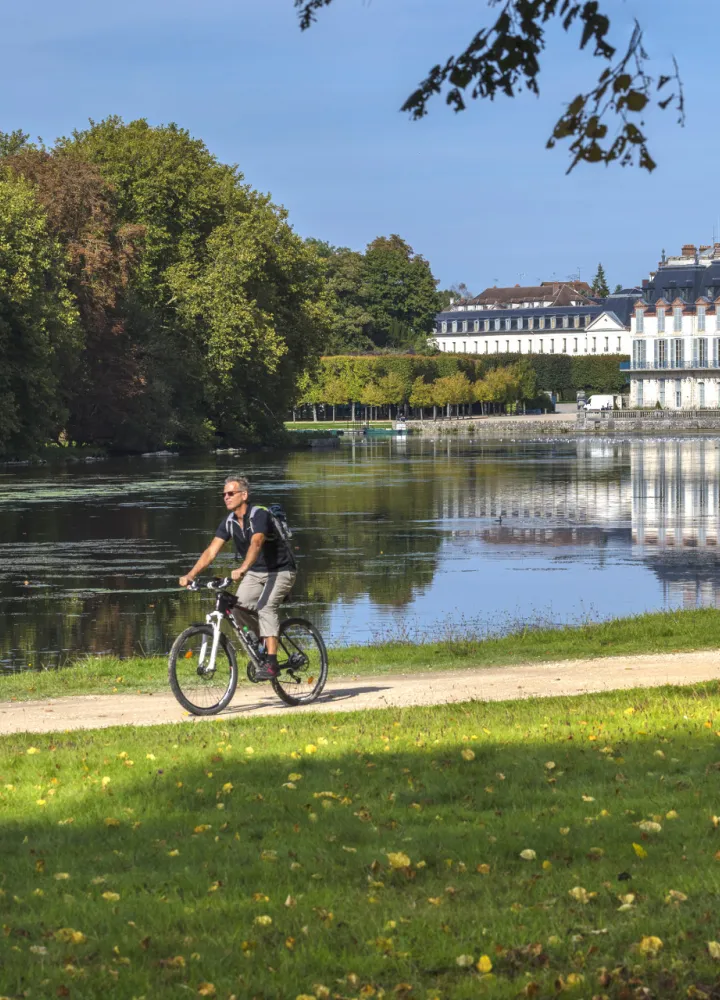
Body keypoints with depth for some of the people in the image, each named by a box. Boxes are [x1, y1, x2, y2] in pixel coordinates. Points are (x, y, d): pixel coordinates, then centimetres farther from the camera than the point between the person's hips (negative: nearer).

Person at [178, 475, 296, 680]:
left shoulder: (260, 516, -24)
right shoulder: (229, 522, -4)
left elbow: (256, 544, -42)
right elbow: (211, 551, -10)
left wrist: (242, 569, -58)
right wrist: (191, 575, -23)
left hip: (281, 570, -7)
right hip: (256, 572, 7)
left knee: (265, 607, -28)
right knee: (238, 607, -12)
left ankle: (271, 663, -28)